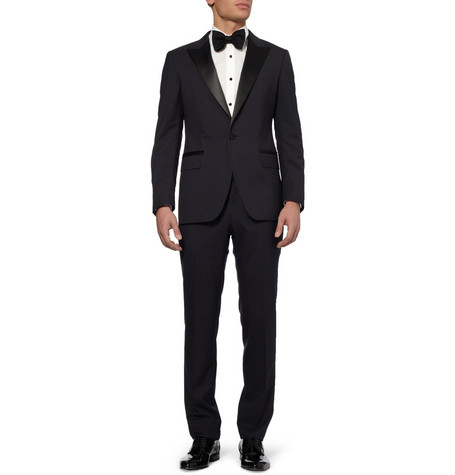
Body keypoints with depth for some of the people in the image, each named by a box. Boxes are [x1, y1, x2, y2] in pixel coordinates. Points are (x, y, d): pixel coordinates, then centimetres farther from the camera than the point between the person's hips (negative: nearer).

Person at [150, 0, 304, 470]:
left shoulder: (275, 58, 10)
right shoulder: (180, 60, 9)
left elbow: (289, 135, 5)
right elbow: (167, 138, 5)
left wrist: (293, 201, -7)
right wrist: (162, 206, -6)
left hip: (260, 202, 0)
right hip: (202, 204, 0)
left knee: (260, 319, 0)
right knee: (200, 319, 1)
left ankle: (252, 437, 11)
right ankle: (204, 437, 13)